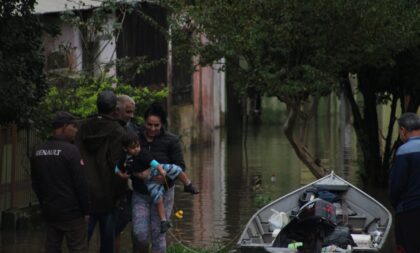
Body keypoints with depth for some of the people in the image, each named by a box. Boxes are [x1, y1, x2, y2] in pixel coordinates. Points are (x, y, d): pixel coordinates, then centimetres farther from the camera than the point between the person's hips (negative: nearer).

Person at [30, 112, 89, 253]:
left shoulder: (38, 152, 7)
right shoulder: (70, 150, -15)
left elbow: (36, 184, 14)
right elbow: (80, 184, -16)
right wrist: (86, 210, -8)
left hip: (49, 211, 7)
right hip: (71, 212, -7)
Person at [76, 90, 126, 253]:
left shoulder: (83, 127, 5)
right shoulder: (117, 131, -11)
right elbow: (117, 165, -14)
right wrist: (120, 193, -5)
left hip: (84, 192, 4)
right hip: (105, 193, -4)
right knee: (107, 239, 7)